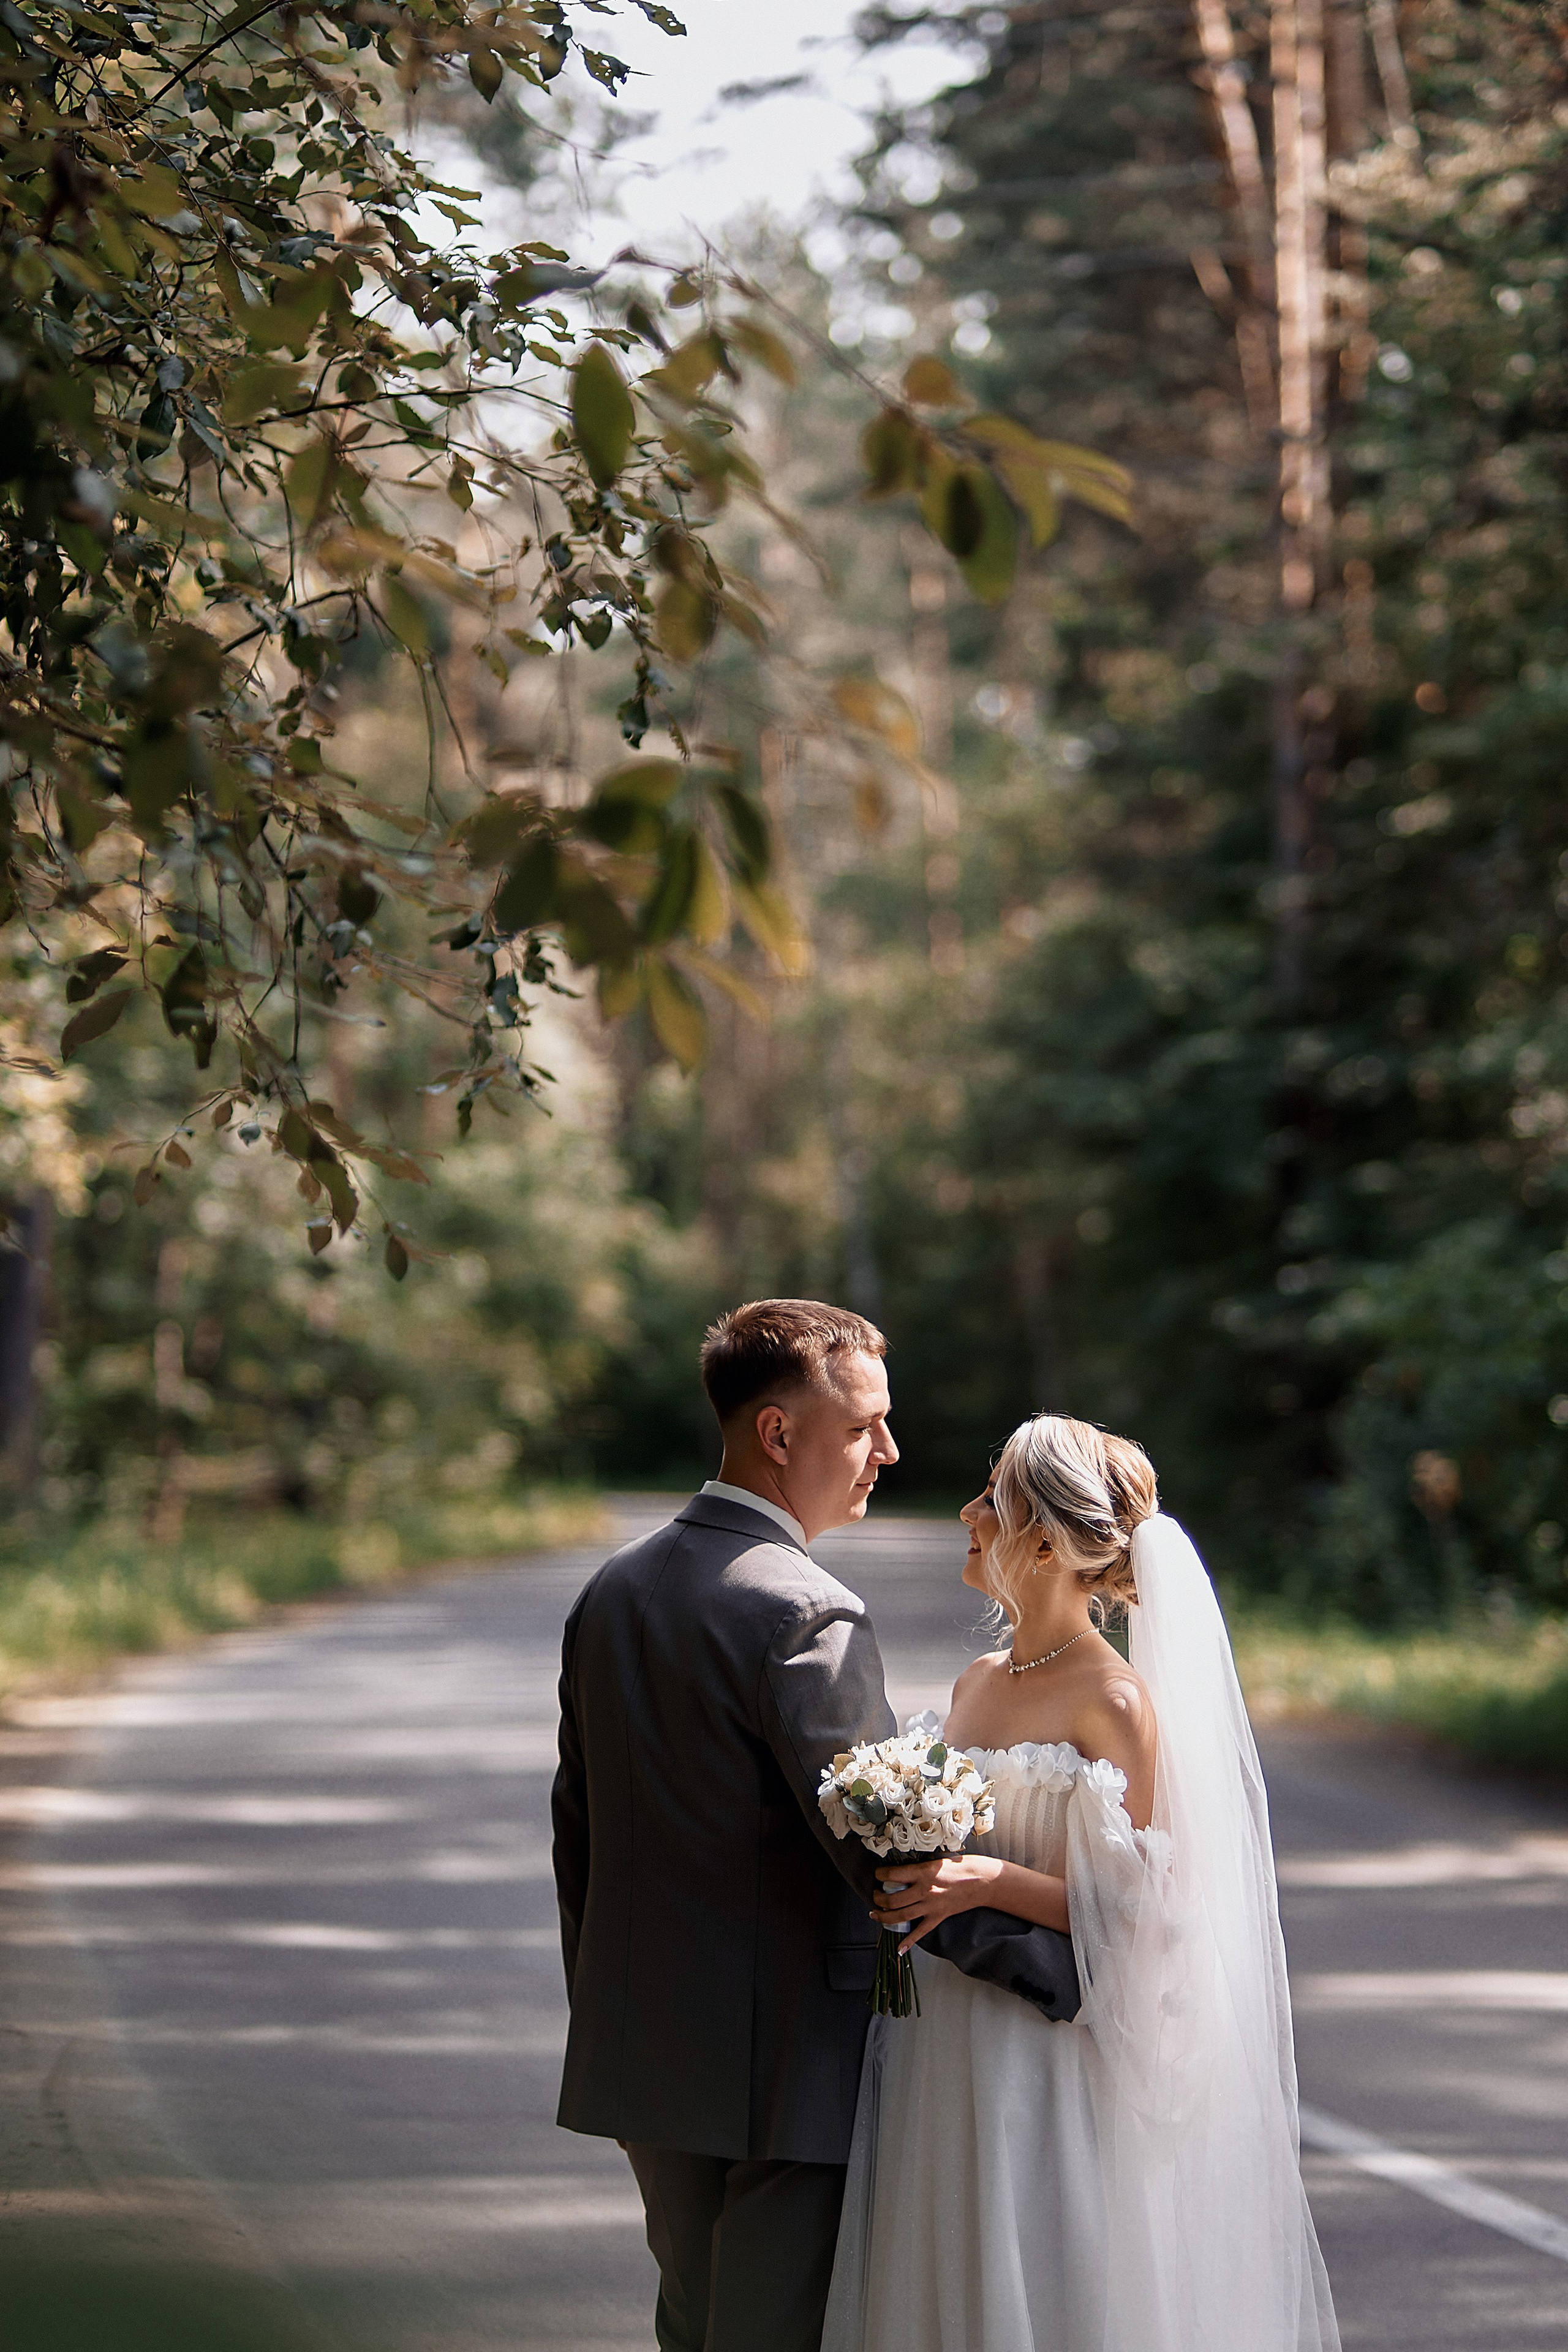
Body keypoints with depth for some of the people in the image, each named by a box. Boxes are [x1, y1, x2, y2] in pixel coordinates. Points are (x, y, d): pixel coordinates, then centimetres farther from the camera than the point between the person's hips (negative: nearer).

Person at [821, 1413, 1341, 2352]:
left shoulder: (1117, 1703, -13)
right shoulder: (978, 1683, 10)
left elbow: (1139, 1908, -15)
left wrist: (992, 1883, -23)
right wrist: (907, 1874, 4)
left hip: (1054, 2060, -7)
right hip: (946, 2053, 7)